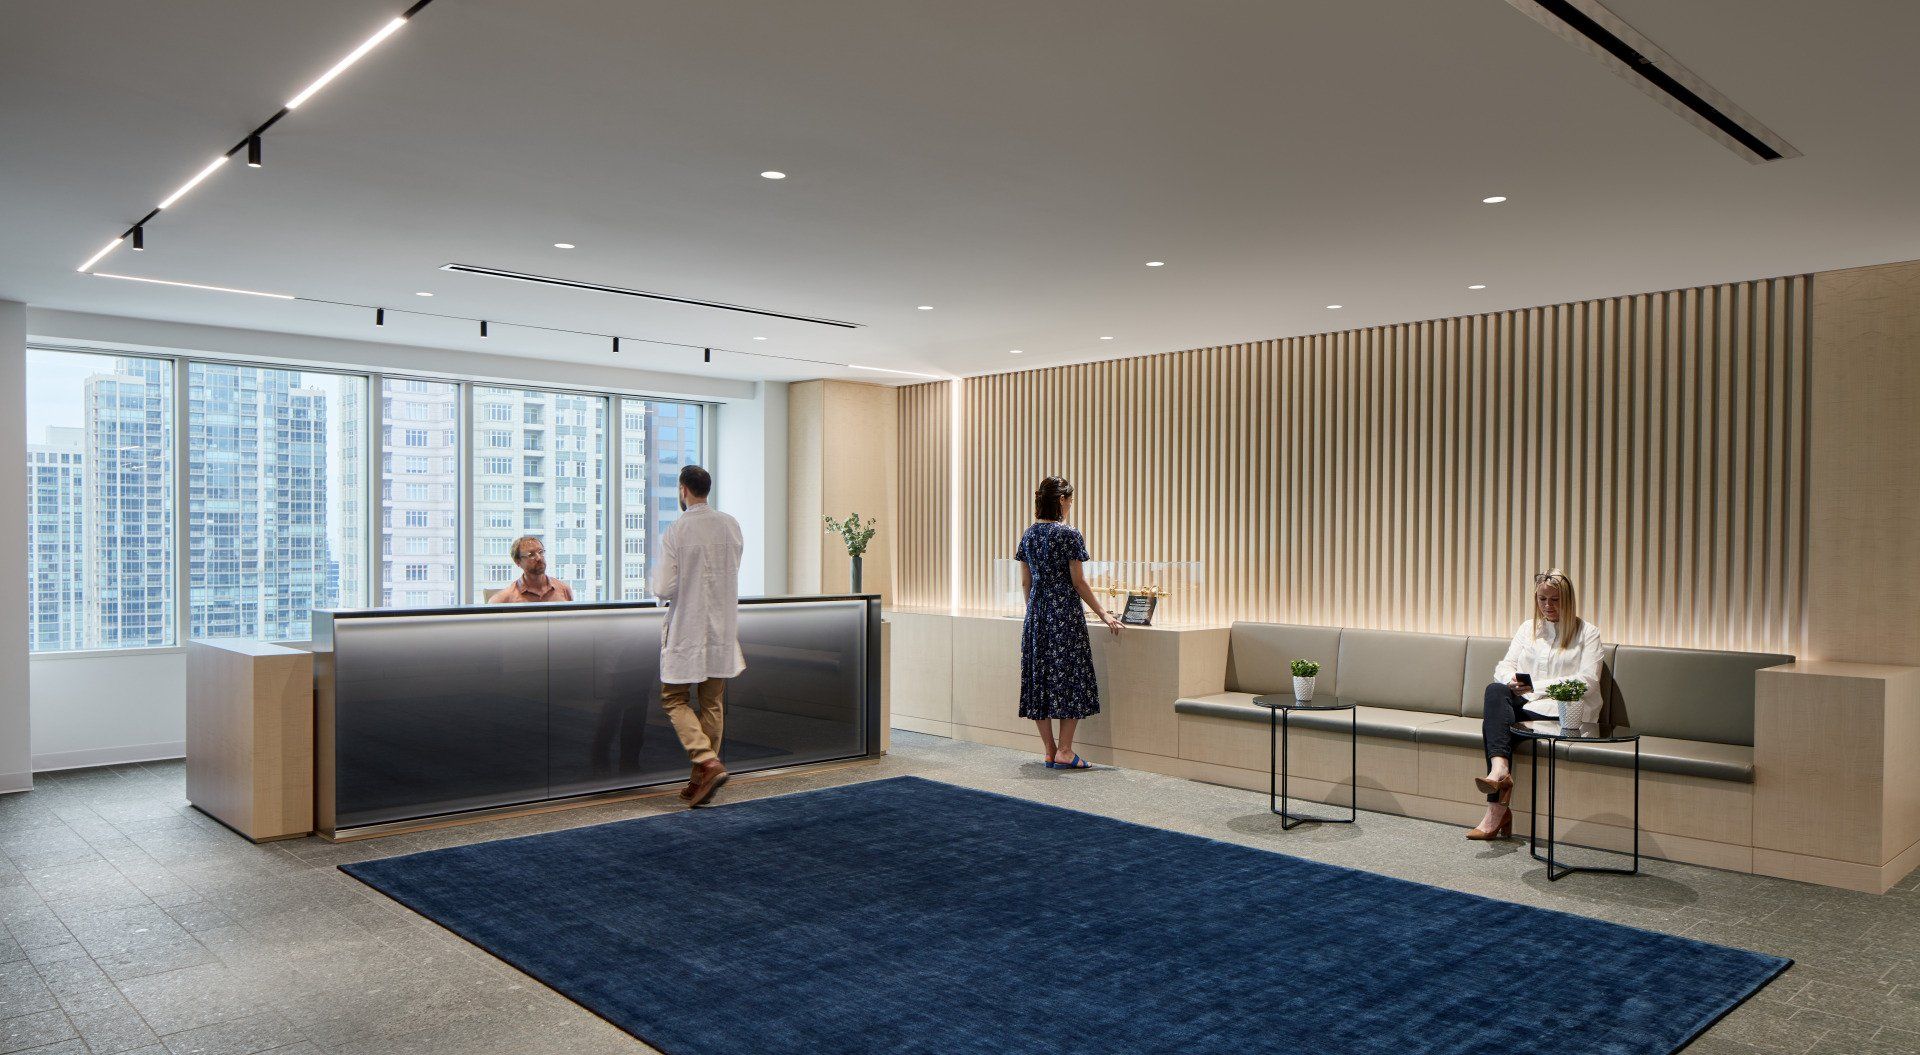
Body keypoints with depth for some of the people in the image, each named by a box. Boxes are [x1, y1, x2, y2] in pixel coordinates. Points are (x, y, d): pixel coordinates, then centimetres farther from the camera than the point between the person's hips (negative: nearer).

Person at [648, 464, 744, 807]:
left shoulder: (675, 532, -14)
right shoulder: (731, 525, 2)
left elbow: (663, 589, -13)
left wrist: (657, 568, 7)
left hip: (687, 630, -5)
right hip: (722, 629, 5)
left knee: (674, 699, 8)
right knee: (713, 703, 12)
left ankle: (707, 763, -11)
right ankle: (702, 780, 17)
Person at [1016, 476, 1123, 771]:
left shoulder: (1029, 534, 8)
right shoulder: (1069, 535, -10)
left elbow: (1026, 583, 11)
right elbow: (1079, 583, -8)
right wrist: (1104, 615, -1)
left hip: (1037, 614, 6)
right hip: (1065, 613, -6)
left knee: (1039, 678, 7)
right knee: (1070, 678, 1)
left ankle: (1050, 751, 12)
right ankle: (1064, 751, 1)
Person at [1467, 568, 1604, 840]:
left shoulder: (1587, 633, 8)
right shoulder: (1528, 628, 23)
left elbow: (1588, 681, -6)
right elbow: (1504, 665, 14)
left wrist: (1537, 686, -16)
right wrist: (1511, 680, -12)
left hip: (1562, 710, -4)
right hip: (1522, 703, 5)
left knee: (1491, 721, -30)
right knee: (1495, 690, -32)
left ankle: (1497, 810, -34)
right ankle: (1500, 771, -49)